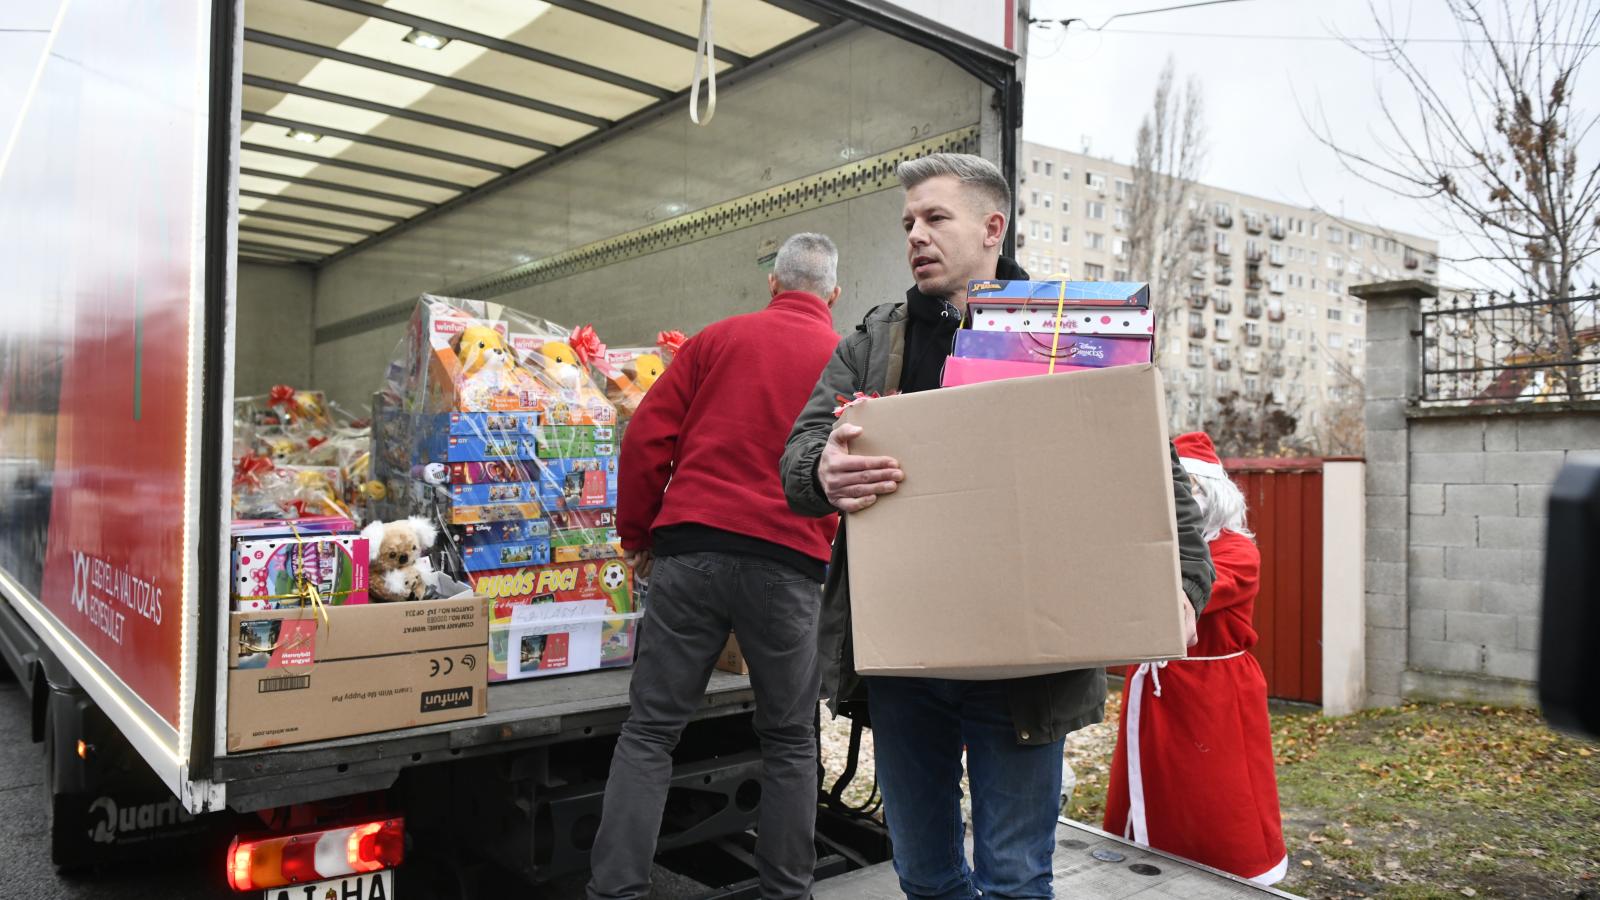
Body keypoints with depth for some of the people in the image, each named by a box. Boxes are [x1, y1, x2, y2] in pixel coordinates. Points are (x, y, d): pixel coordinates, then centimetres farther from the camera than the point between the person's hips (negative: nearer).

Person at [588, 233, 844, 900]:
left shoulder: (718, 338, 9)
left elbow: (648, 437, 4)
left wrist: (636, 534, 12)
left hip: (690, 550, 1)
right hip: (788, 565, 0)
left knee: (649, 730, 7)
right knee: (789, 740, 13)